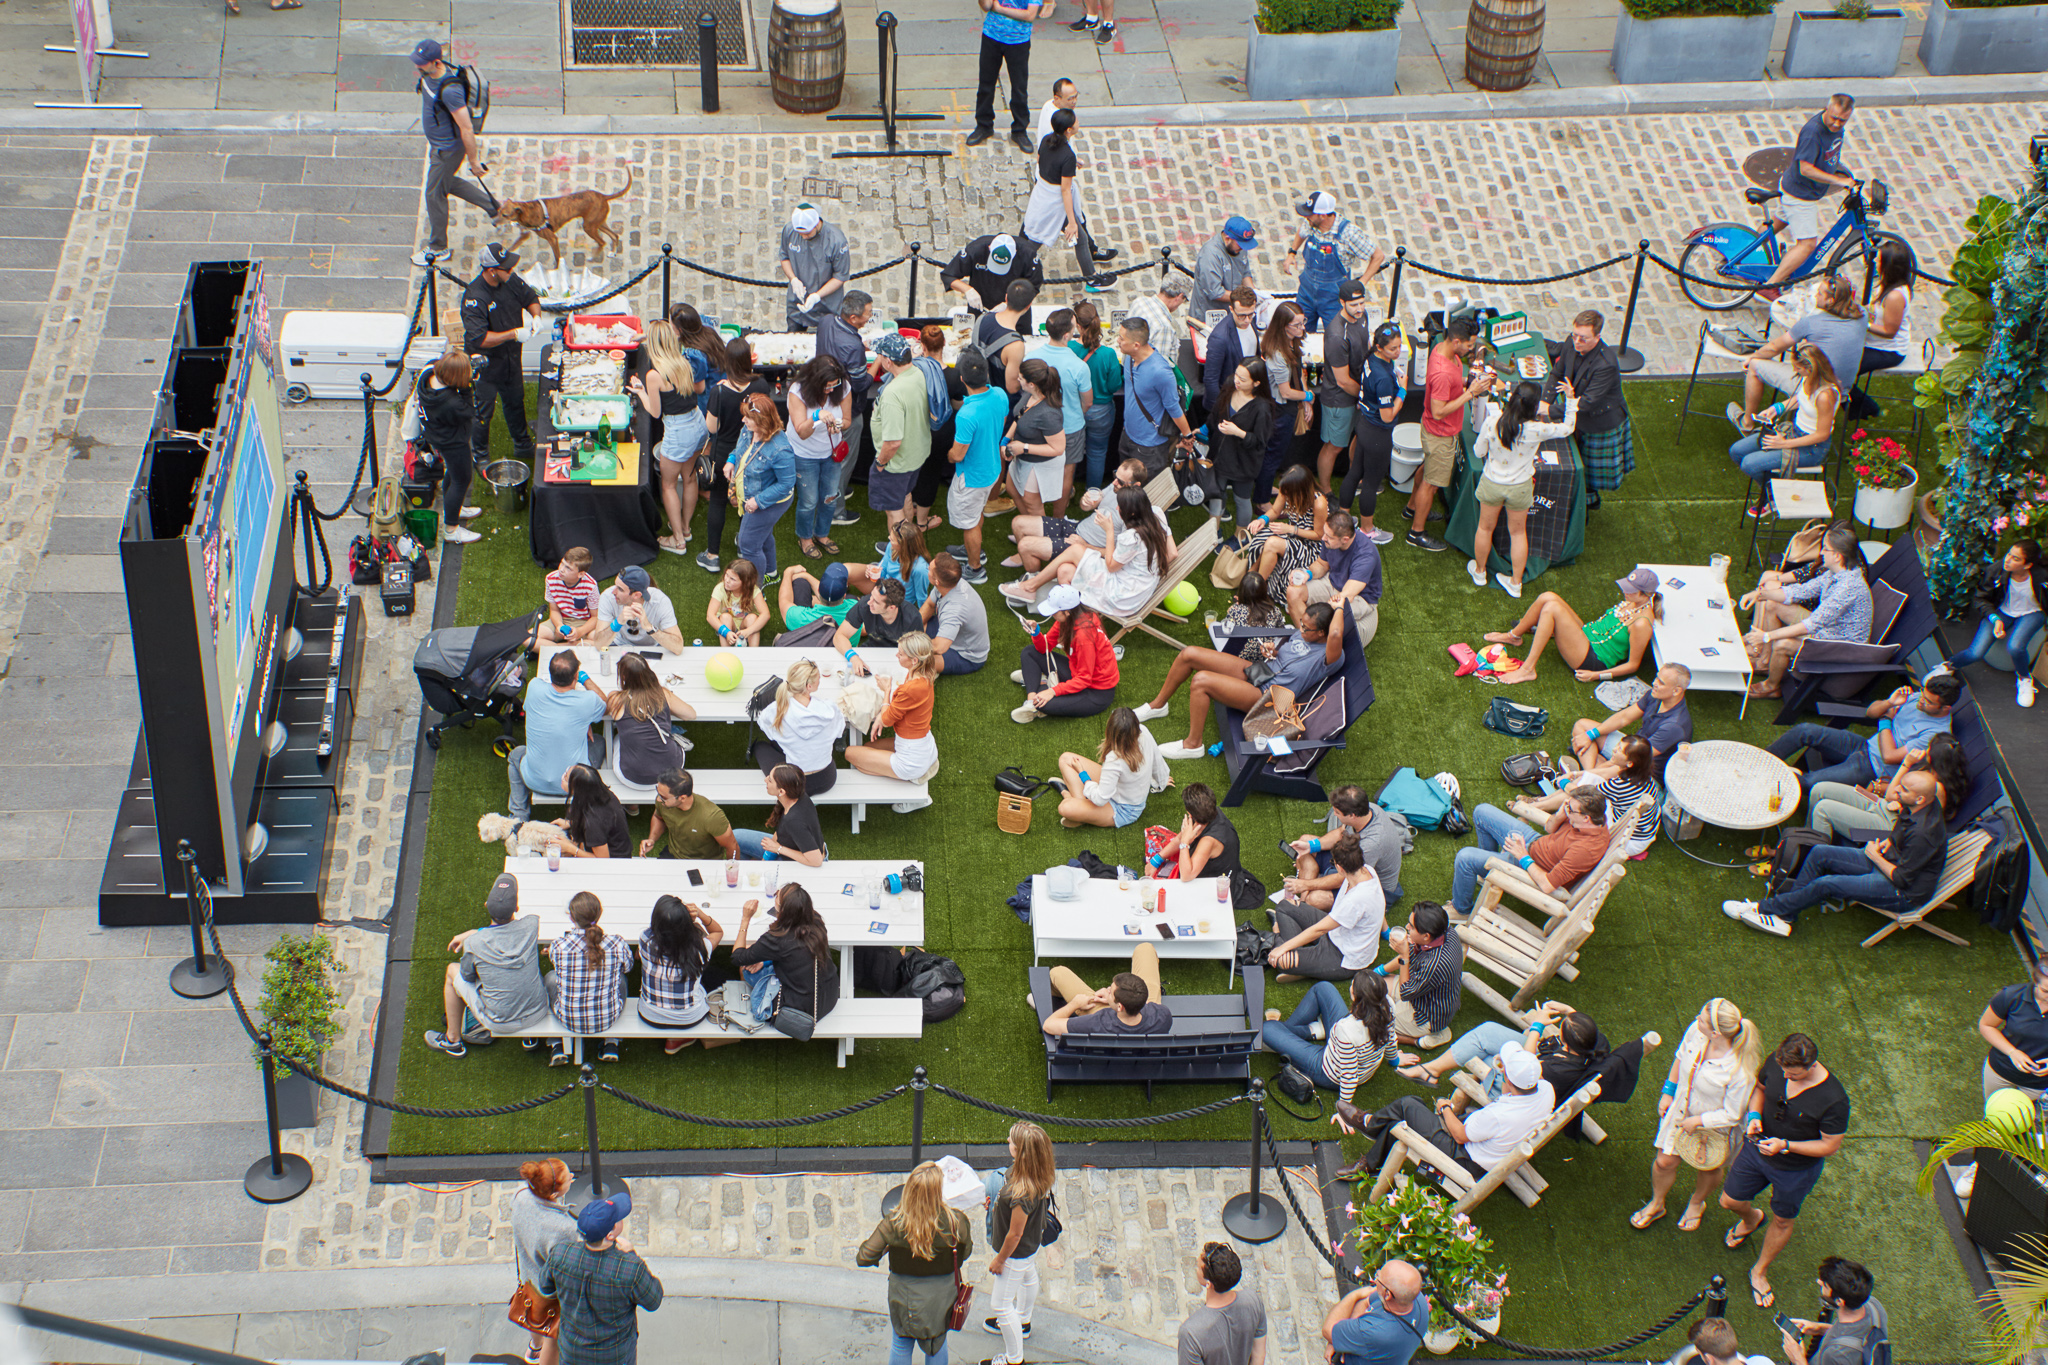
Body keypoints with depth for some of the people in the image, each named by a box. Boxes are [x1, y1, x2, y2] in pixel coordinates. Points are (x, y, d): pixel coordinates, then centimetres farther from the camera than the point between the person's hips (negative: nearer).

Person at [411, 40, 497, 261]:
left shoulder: (450, 90, -36)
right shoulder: (428, 74, -8)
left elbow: (467, 129, -31)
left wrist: (474, 160, -24)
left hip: (448, 148, -9)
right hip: (437, 144, 9)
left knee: (434, 194, 6)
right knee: (447, 183, 27)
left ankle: (438, 248, 23)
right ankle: (492, 204, 40)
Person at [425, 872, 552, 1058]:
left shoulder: (475, 943, -22)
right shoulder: (531, 925, -15)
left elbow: (468, 977, -1)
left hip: (502, 1023, -3)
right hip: (538, 1013, 3)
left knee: (453, 970, 18)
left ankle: (453, 1039, 36)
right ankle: (485, 1030, 40)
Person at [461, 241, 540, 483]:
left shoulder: (510, 281, -10)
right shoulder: (474, 298, -32)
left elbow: (530, 298, 9)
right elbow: (479, 338, -36)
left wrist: (535, 315, -13)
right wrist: (514, 334, -35)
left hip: (510, 358, 7)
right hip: (484, 362, -7)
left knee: (516, 401, 24)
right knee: (482, 410, 8)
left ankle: (522, 445, 44)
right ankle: (480, 457, 27)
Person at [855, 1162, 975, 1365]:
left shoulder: (893, 1224, -26)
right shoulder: (957, 1223, -24)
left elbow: (863, 1258, -20)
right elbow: (965, 1253, -5)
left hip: (904, 1298, -1)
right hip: (940, 1298, 1)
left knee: (900, 1346, 21)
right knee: (938, 1344, 25)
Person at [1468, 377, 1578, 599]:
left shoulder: (1490, 425, -24)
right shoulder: (1535, 430, -28)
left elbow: (1480, 452, -8)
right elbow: (1567, 428, -12)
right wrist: (1571, 399, -4)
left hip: (1492, 483, 1)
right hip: (1520, 487, -1)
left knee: (1485, 527, 25)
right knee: (1518, 532, 21)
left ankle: (1479, 571, 45)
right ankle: (1515, 583, 33)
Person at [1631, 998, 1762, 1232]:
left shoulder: (1740, 1071, -41)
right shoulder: (1696, 1029, -27)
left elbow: (1732, 1115, -25)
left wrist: (1697, 1121, -17)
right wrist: (1668, 1092, 5)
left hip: (1714, 1126, -4)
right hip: (1682, 1110, 4)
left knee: (1708, 1169, 26)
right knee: (1665, 1162, 18)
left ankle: (1697, 1203, 60)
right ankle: (1656, 1204, 50)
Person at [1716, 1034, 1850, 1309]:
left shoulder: (1833, 1100, -35)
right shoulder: (1776, 1063, -21)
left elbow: (1830, 1146, -23)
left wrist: (1785, 1146, -32)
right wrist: (1754, 1115, -18)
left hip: (1797, 1169, -4)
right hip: (1758, 1149, 4)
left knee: (1782, 1222, 19)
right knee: (1729, 1201, 17)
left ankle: (1760, 1272, 46)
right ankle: (1751, 1219, 55)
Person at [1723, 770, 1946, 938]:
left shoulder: (1923, 833, -34)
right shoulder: (1913, 808, -6)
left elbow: (1901, 878, -26)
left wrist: (1875, 856, -12)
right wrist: (1888, 843, 0)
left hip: (1904, 894, -10)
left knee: (1826, 885, -19)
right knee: (1820, 853, -1)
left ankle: (1765, 908, -1)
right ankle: (1784, 914, 1)